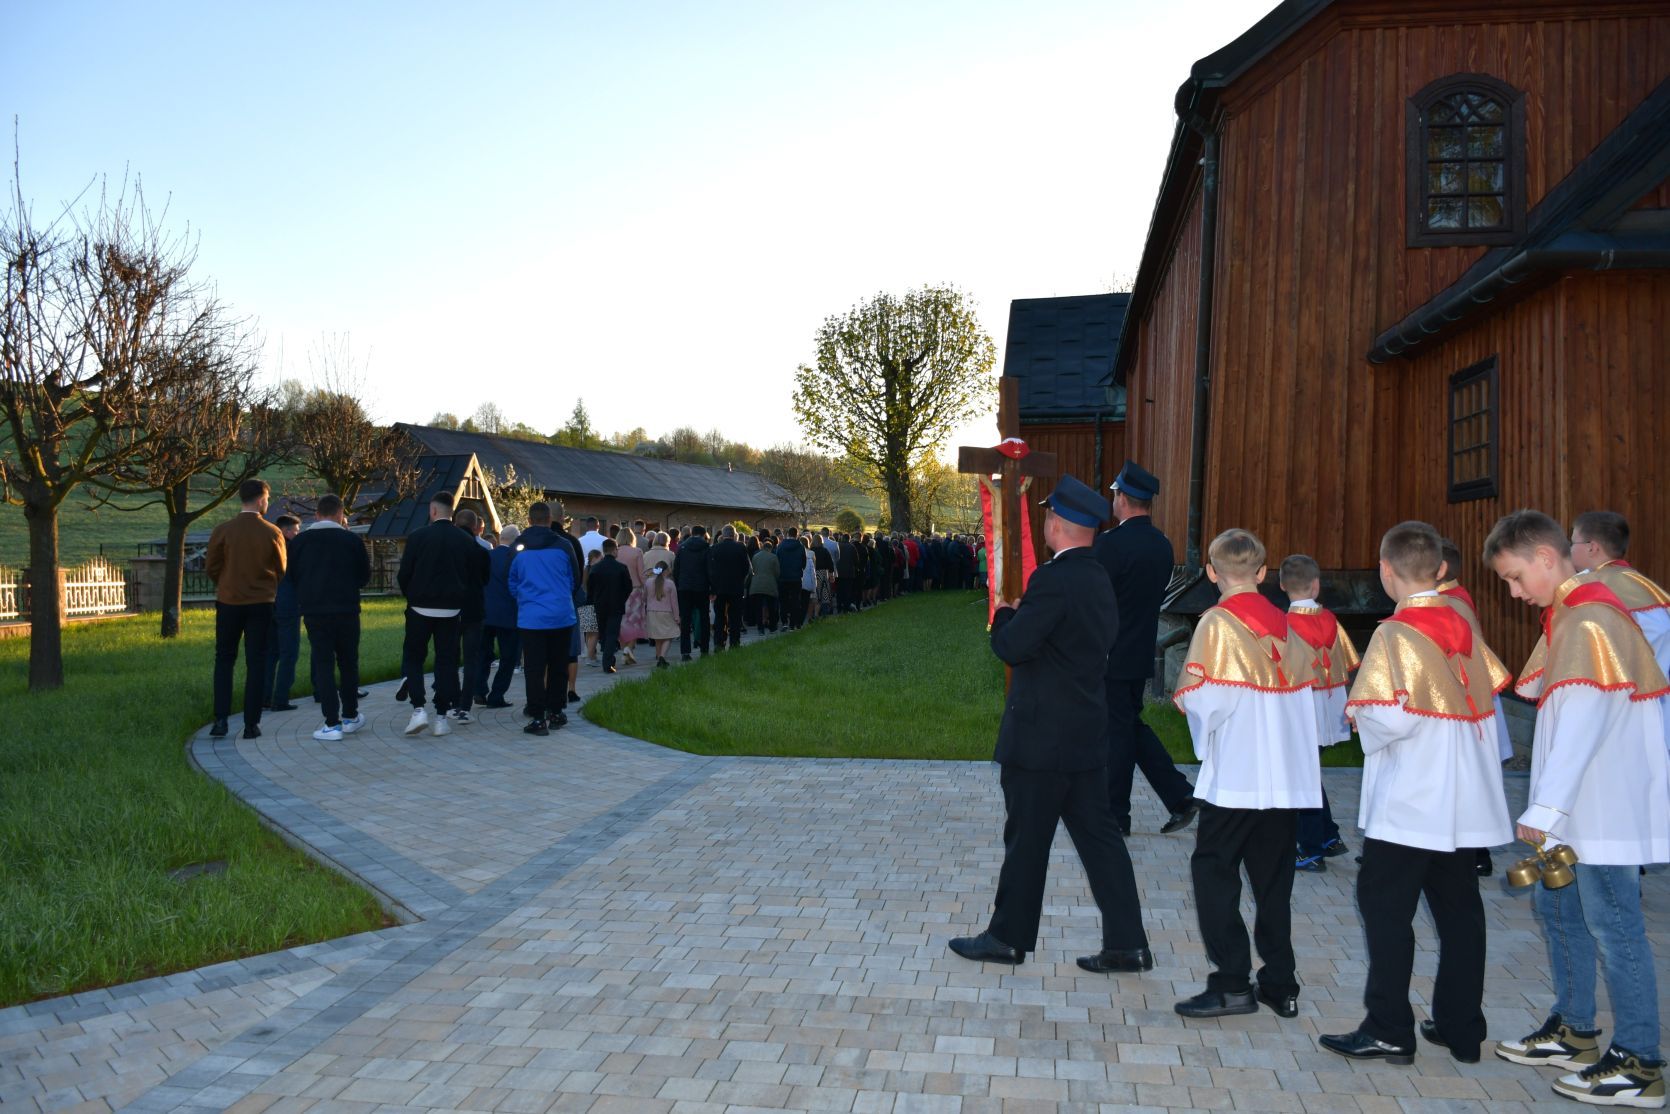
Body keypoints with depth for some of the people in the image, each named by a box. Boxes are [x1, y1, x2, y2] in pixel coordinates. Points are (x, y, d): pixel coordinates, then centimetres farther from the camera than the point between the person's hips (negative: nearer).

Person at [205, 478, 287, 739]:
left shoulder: (223, 530, -7)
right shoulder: (272, 532, -7)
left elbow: (211, 568, 0)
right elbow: (282, 571, 1)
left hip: (228, 602, 1)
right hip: (262, 603, 0)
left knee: (224, 660, 12)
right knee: (256, 663, 5)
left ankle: (221, 719, 6)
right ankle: (252, 723, 5)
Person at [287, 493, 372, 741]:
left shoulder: (299, 541, 0)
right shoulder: (351, 540, -5)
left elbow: (292, 577, 8)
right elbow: (364, 578, 2)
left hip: (314, 612, 0)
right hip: (347, 611, 0)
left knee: (323, 665, 3)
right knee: (348, 663, 14)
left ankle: (332, 724, -2)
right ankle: (350, 716, 23)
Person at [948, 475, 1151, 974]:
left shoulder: (1053, 581, -20)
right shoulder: (1099, 582, 9)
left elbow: (1011, 648, -21)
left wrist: (1004, 615, 0)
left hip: (1042, 737, -8)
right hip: (1086, 735, 9)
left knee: (1026, 840, 5)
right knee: (1098, 836, 12)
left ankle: (1009, 937, 19)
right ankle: (1126, 943, 16)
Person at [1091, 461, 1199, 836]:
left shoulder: (1112, 543, -19)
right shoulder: (1162, 545, 6)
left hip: (1112, 656, -7)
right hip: (1142, 651, 7)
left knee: (1117, 731, 3)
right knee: (1131, 724, 20)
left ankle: (1115, 816, 15)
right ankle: (1181, 797, 17)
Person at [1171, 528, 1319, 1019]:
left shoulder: (1218, 623, -9)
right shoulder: (1285, 623, 9)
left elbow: (1206, 701, -15)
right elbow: (1302, 697, 11)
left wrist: (1206, 738, 2)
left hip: (1235, 774, -6)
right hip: (1288, 773, 6)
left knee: (1213, 869, 3)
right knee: (1273, 878, 13)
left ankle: (1232, 983, 0)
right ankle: (1280, 984, 19)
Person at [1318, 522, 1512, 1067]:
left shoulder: (1396, 633, -15)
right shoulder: (1463, 628, 6)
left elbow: (1389, 717, -23)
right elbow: (1488, 701, 11)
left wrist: (1361, 722, -4)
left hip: (1408, 802, -7)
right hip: (1467, 802, 7)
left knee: (1385, 906, 2)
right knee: (1458, 909, 13)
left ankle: (1388, 1031, 7)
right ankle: (1461, 1029, 21)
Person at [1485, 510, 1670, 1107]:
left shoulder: (1589, 619, -18)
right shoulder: (1570, 614, 13)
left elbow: (1582, 722, -24)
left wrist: (1544, 808, -24)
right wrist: (1548, 806, 12)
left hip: (1605, 807, -10)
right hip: (1578, 809, 10)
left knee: (1613, 926, -2)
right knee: (1557, 907, 18)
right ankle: (1574, 1031, 31)